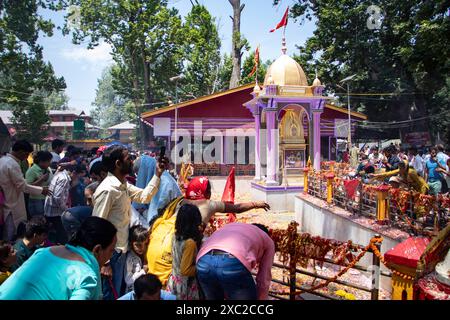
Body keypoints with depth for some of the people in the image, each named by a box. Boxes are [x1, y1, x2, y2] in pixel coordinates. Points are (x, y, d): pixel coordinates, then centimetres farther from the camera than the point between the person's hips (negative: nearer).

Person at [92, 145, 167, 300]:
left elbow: (144, 196, 13)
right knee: (110, 295, 5)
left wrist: (157, 174, 2)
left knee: (119, 292, 22)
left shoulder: (123, 185, 4)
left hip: (121, 250, 9)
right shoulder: (107, 189, -23)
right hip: (111, 253, -9)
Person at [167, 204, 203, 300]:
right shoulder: (190, 243, -28)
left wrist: (198, 235, 7)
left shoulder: (176, 235, -6)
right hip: (186, 285, -7)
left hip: (174, 280, 7)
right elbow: (185, 271, -25)